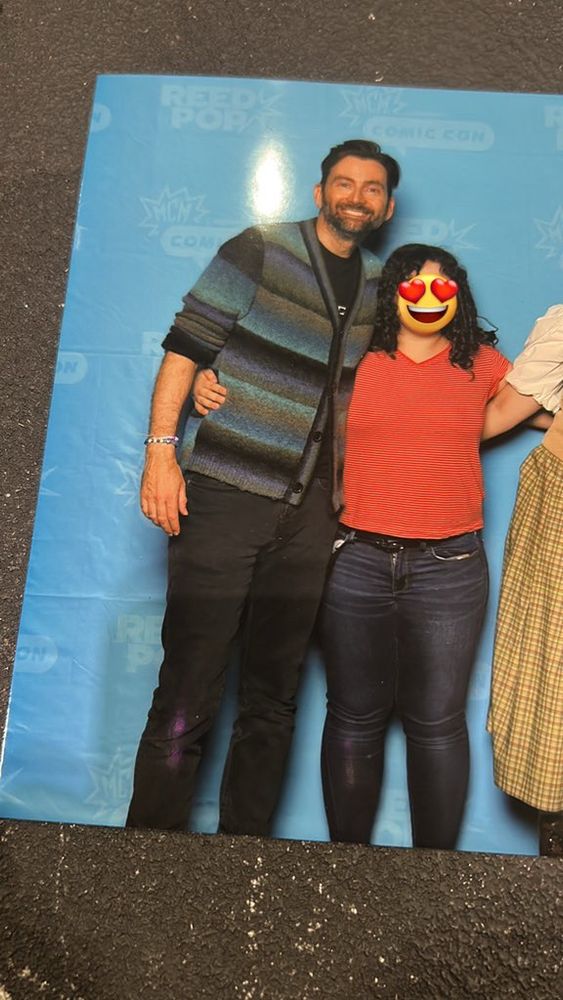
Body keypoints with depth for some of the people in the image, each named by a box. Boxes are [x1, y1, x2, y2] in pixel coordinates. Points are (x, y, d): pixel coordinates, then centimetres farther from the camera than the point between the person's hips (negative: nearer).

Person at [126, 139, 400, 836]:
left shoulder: (380, 285, 16)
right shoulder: (260, 251, 1)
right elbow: (185, 346, -3)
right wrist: (161, 448, -12)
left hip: (309, 514, 5)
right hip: (223, 495, -5)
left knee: (273, 698, 11)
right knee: (188, 694, -3)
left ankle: (241, 847, 26)